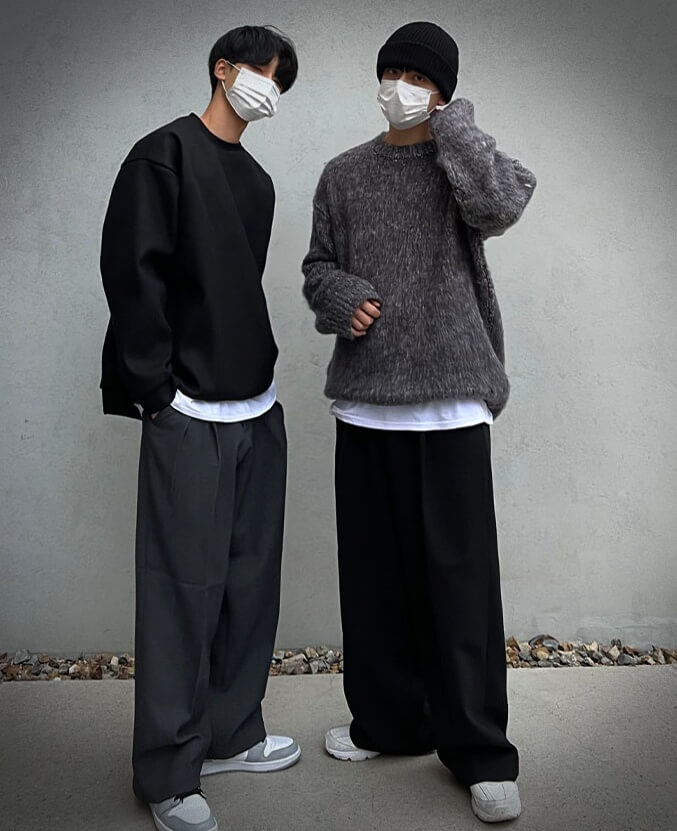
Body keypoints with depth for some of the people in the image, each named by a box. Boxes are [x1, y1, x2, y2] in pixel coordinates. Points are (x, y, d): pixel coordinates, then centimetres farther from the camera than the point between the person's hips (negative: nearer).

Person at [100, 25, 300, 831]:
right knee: (186, 586, -3)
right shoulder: (166, 153, -3)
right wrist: (158, 388, -13)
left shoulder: (257, 180, 18)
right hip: (190, 414, -7)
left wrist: (263, 377, 14)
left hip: (258, 409, 7)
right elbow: (132, 273, -10)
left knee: (251, 579, 10)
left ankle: (230, 735, 26)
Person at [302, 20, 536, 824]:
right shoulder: (344, 174, 12)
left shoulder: (461, 164, 3)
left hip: (449, 399, -3)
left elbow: (501, 204, -19)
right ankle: (389, 719, 29)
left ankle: (478, 749, 13)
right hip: (365, 399, 4)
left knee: (460, 574, -1)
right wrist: (342, 299, -7)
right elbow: (318, 267, 15)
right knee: (374, 568, 11)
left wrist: (451, 122, -8)